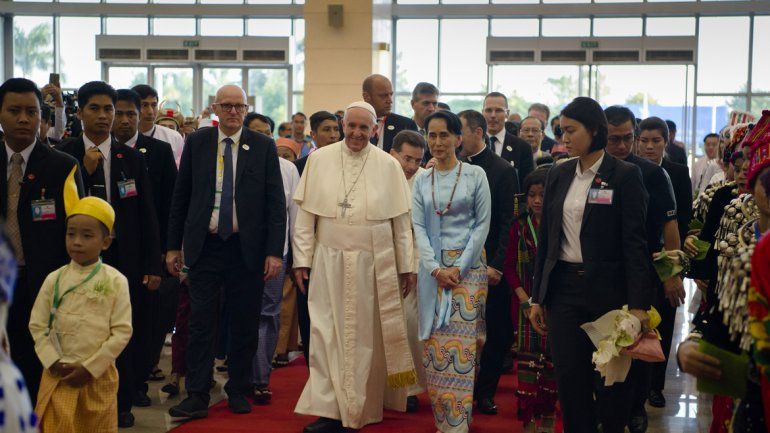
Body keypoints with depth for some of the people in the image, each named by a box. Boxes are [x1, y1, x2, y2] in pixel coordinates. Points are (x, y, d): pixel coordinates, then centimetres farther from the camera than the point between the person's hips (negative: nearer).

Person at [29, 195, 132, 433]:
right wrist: (53, 362, -8)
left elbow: (122, 332, -7)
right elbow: (37, 326, 4)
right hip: (58, 374, 1)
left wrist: (90, 367, -11)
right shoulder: (54, 279, 1)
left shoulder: (115, 282, -6)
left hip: (98, 375, -1)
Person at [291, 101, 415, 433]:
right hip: (329, 261, 1)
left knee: (366, 336, 6)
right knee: (327, 333, 0)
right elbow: (305, 214, 3)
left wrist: (404, 266, 4)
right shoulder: (319, 159, 2)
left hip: (374, 265, 0)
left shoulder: (388, 166, 1)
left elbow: (401, 221, 4)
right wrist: (302, 259, -1)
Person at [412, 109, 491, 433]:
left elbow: (482, 223, -2)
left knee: (461, 343, -7)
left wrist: (460, 266, -10)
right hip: (433, 268, 3)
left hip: (468, 266, -3)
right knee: (435, 344, 2)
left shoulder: (475, 175, 0)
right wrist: (435, 268, -8)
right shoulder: (421, 180, 9)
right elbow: (419, 226, 5)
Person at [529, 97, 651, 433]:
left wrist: (638, 304, -15)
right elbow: (545, 239, 12)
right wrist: (537, 297, 10)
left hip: (607, 290, -4)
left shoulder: (625, 175, -5)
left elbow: (634, 243, -9)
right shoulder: (558, 174, 9)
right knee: (570, 377, 3)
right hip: (564, 288, 4)